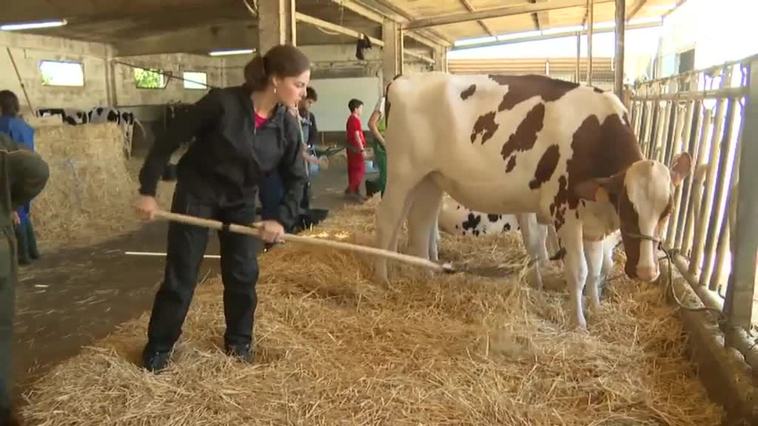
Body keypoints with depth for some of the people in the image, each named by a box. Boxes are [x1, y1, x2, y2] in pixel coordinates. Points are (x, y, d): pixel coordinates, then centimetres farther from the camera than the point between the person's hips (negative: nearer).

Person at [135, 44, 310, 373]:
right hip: (197, 194, -4)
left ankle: (239, 342, 27)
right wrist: (147, 190, -15)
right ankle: (159, 347, 23)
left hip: (240, 201, 4)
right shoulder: (222, 103, -26)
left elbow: (295, 179, -2)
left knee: (244, 274, 5)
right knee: (181, 276, 3)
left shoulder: (286, 126, -12)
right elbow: (170, 139, -17)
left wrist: (282, 219, -17)